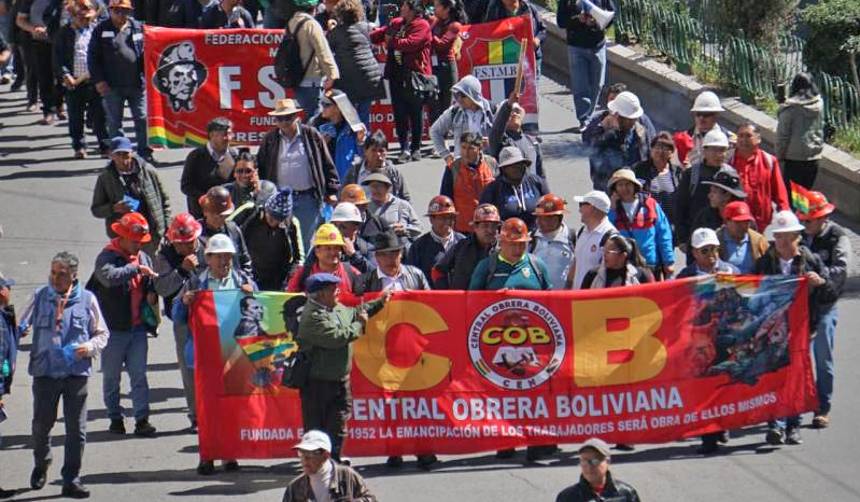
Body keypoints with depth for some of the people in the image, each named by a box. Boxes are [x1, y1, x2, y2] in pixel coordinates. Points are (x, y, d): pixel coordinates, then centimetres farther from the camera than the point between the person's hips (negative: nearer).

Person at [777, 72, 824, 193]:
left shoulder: (790, 107, -13)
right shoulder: (819, 104, -2)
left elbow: (783, 134, -7)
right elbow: (820, 129, 10)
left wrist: (779, 155, 2)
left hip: (794, 157, -4)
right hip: (814, 156, 4)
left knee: (791, 192, 2)